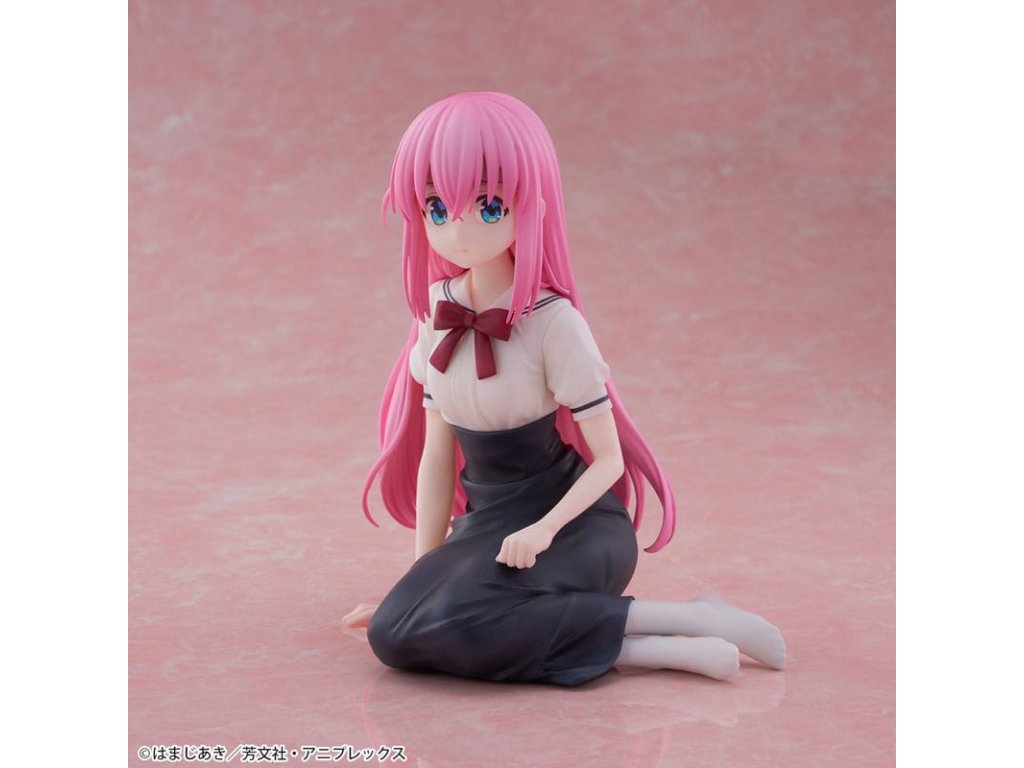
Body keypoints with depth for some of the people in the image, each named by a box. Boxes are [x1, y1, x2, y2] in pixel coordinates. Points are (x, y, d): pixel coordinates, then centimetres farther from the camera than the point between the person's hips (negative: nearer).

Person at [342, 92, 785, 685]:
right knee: (393, 631, -20)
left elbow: (609, 459, -11)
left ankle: (683, 619, -19)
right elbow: (437, 456, 6)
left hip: (573, 525, -6)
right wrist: (426, 572, 3)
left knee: (445, 627, -32)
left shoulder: (551, 322, -16)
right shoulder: (440, 317, 1)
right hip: (488, 523, 6)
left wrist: (544, 528, -25)